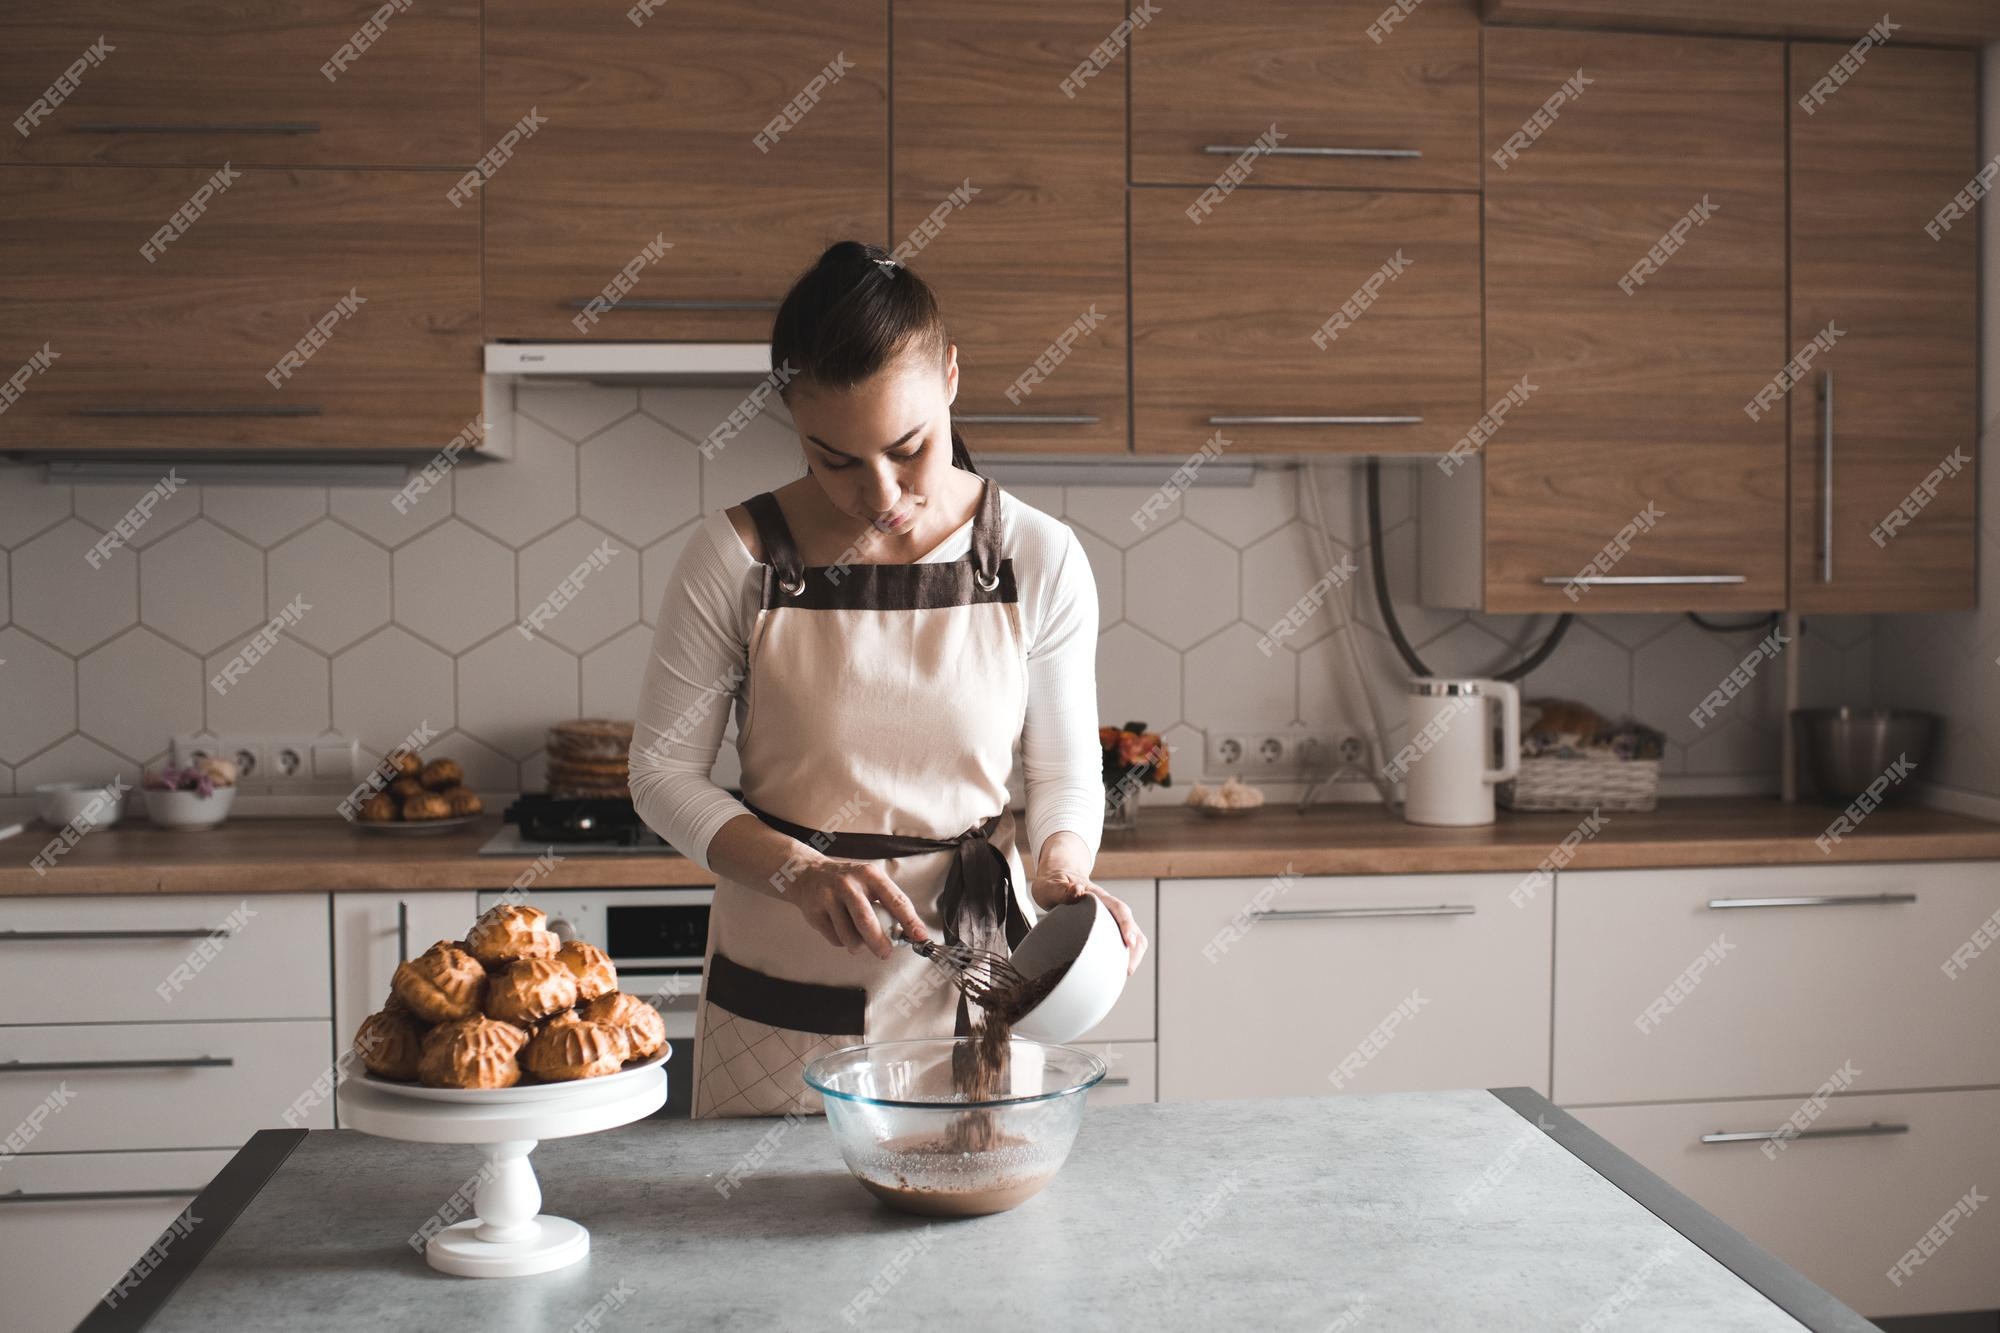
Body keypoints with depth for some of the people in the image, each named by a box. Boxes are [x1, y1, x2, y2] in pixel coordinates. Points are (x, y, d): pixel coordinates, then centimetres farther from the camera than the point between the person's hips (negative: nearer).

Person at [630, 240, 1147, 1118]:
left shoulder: (1039, 560, -6)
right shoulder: (737, 558, -10)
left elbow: (1065, 773, 2)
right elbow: (663, 770, -4)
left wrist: (1062, 873, -19)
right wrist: (799, 871, -19)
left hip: (974, 978, 1)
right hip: (781, 997, -1)